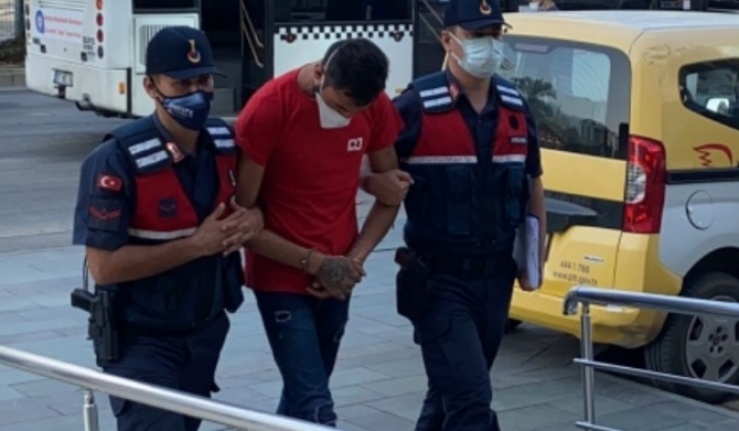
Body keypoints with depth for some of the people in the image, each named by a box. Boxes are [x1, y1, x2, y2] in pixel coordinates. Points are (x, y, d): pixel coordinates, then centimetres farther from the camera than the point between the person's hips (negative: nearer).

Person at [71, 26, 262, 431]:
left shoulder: (225, 142, -3)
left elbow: (252, 201, 14)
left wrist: (252, 220, -11)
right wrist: (196, 245, -26)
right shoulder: (118, 160, -23)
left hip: (207, 331, 7)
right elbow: (103, 266, -24)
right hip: (142, 340, -6)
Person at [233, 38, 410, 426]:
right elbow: (241, 216, -14)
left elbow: (391, 194, 7)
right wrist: (314, 263, -18)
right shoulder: (268, 110, -19)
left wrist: (354, 260, -7)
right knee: (316, 407, -11)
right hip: (281, 276, -5)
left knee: (302, 394, 15)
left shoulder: (377, 107, -5)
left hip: (335, 277, 5)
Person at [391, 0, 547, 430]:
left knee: (453, 392, 17)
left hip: (496, 277, 6)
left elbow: (533, 181, 18)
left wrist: (535, 254, 15)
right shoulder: (417, 105, -13)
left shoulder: (515, 106, 6)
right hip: (440, 279, -6)